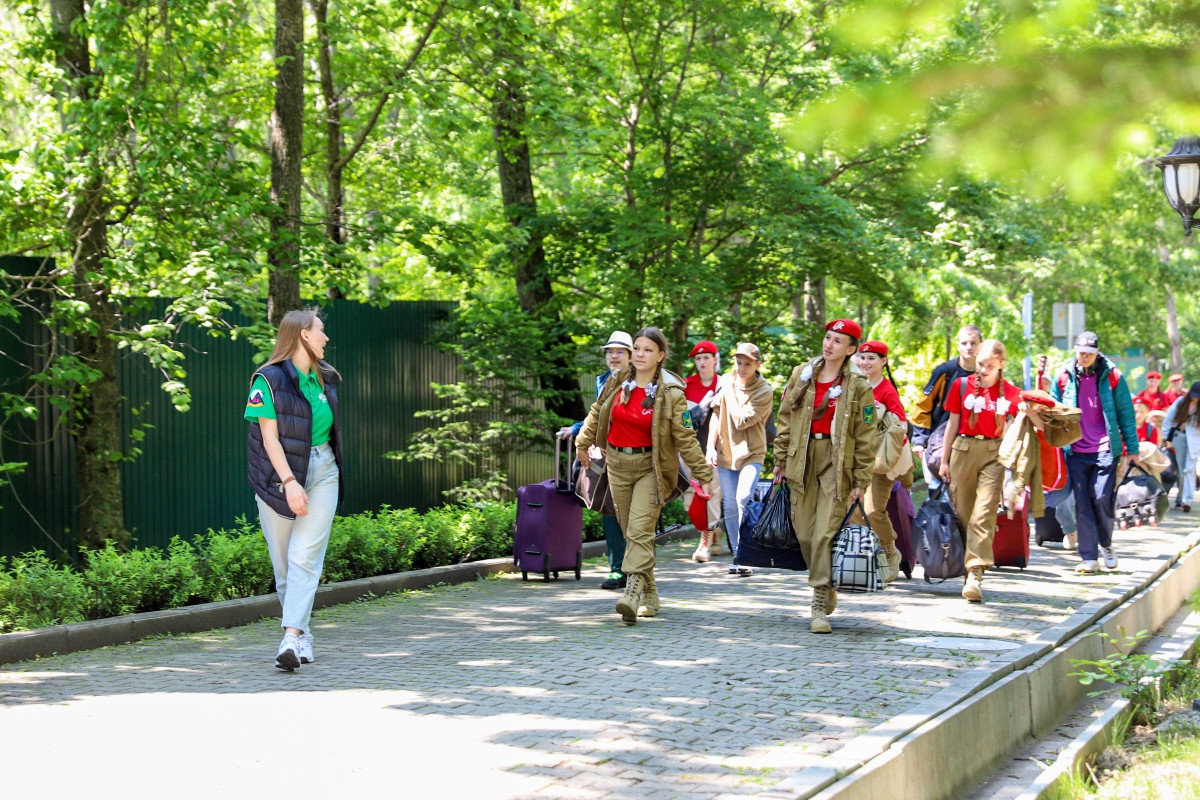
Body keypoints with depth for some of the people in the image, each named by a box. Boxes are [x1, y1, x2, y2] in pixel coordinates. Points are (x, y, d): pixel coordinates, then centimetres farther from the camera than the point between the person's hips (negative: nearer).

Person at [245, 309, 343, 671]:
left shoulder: (325, 378, 10)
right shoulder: (269, 380, -9)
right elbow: (269, 437, -14)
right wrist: (289, 482, -22)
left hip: (322, 472, 4)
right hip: (281, 473, -4)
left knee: (305, 556, -10)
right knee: (284, 561, 3)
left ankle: (292, 637, -18)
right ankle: (302, 633, 17)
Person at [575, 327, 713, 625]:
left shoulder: (671, 393, -9)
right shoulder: (618, 382, 3)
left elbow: (684, 437, -7)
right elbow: (597, 413, 19)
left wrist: (703, 474, -7)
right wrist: (583, 444, 28)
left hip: (651, 466, -5)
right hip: (618, 464, 5)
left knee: (640, 530, -18)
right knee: (629, 532, 9)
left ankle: (632, 594, -27)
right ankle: (650, 595, 21)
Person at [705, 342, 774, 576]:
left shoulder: (764, 392, -11)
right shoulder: (726, 381, 3)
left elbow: (741, 421, -19)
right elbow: (716, 414, 10)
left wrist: (732, 393, -12)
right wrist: (711, 447, 3)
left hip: (751, 453, -5)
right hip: (725, 452, 5)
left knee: (744, 498, -22)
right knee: (730, 506, 6)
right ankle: (737, 554, 15)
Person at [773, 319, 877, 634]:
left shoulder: (858, 386, -1)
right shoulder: (801, 375, 9)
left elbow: (865, 438, -1)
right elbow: (785, 420, 13)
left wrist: (861, 481, -4)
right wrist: (780, 462, 10)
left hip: (837, 462, -4)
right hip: (803, 458, 4)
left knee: (825, 534, -11)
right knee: (804, 533, 4)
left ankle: (820, 607, -10)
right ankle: (826, 589, 27)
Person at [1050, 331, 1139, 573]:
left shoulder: (1111, 376, 0)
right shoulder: (1064, 376, 4)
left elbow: (1126, 414, 4)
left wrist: (1132, 448, 2)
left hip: (1105, 450, -2)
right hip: (1076, 451, 2)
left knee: (1102, 499, -6)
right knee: (1082, 503, 0)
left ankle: (1106, 545, 19)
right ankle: (1089, 557, 5)